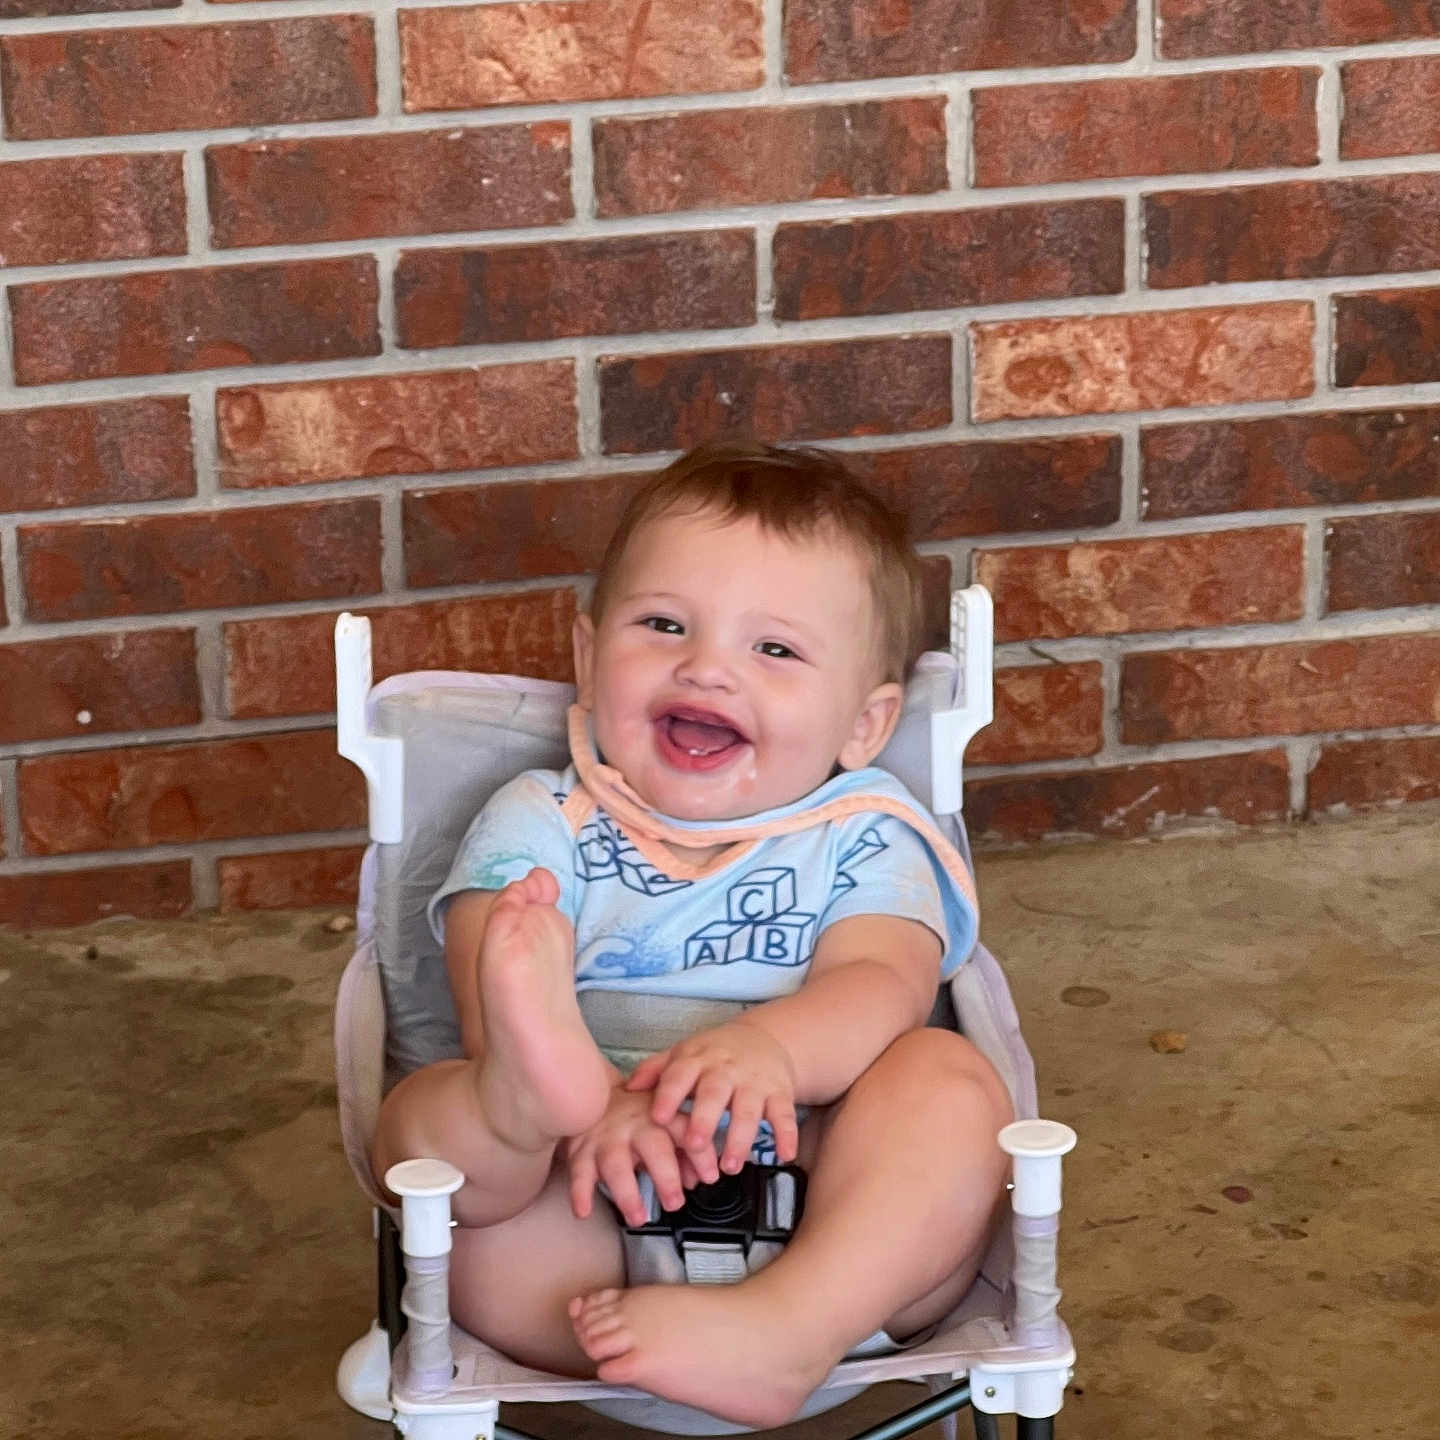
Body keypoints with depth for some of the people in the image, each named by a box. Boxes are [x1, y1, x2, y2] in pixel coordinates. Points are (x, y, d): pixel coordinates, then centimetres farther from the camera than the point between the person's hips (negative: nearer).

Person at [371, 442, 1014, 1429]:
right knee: (419, 1115, -20)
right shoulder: (539, 827, 12)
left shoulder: (864, 837, 13)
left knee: (947, 1079, -23)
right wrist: (592, 1102, -31)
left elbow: (882, 981, -7)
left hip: (833, 1220, 1)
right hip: (588, 1238, 0)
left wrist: (774, 1047, -33)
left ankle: (791, 1326, -42)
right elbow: (500, 1005, -6)